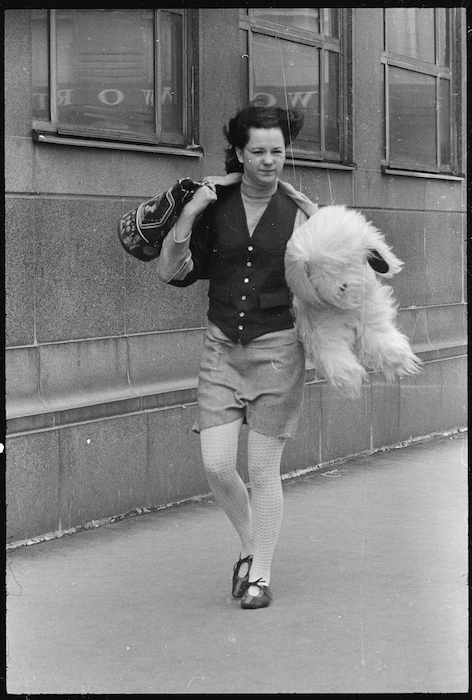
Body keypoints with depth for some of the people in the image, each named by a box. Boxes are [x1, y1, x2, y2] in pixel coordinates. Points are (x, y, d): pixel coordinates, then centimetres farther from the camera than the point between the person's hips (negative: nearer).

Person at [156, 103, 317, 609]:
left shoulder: (299, 211, -3)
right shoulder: (215, 203, 1)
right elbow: (169, 271, 0)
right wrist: (188, 214, -12)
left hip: (277, 347, -2)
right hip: (221, 347, 2)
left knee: (263, 471, 1)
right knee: (216, 466, -4)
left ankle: (261, 574, 16)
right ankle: (250, 545, 23)